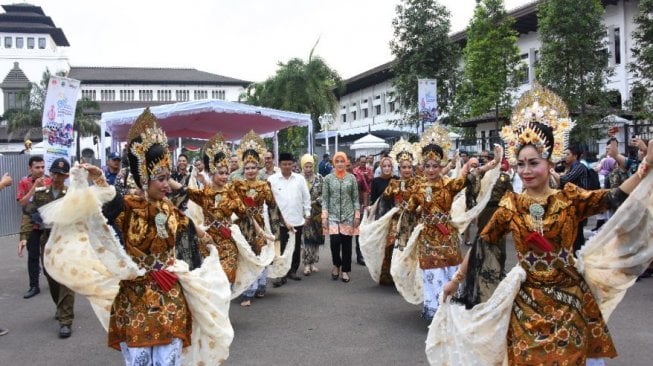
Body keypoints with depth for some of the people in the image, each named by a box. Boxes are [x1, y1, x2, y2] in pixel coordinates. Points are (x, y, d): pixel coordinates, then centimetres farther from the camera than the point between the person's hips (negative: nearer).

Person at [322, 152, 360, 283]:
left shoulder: (351, 178, 3)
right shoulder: (328, 178, 2)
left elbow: (355, 198, 5)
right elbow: (325, 199, 2)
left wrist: (357, 216, -1)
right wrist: (324, 217, -5)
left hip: (348, 215, 1)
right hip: (333, 215, -1)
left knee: (346, 243, 3)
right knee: (335, 241, -12)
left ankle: (345, 271, 17)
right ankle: (336, 265, 15)